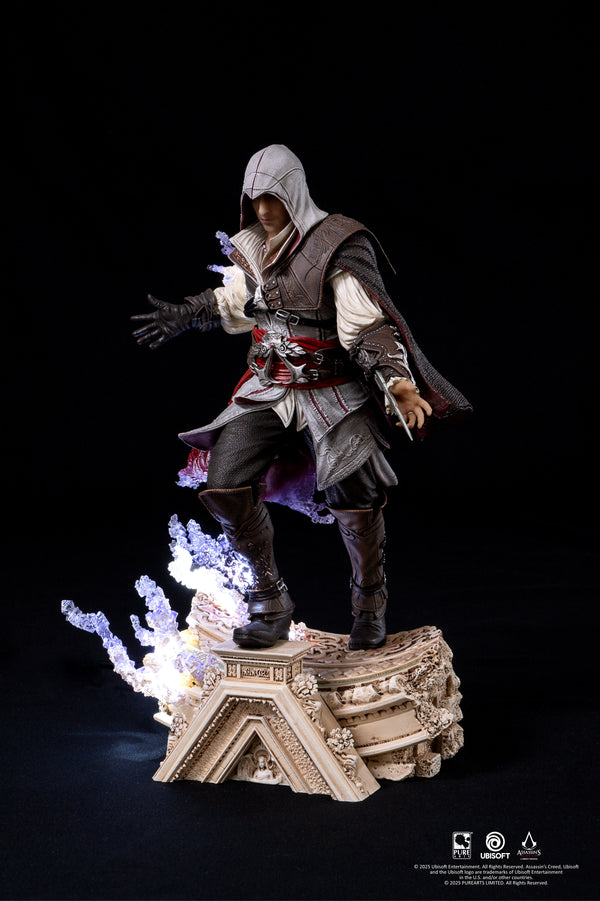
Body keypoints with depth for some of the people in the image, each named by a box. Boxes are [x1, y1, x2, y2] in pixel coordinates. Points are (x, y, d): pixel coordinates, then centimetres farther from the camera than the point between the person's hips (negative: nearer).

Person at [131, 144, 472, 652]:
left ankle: (370, 609, 18)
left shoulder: (338, 245, -13)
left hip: (334, 391, -5)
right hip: (268, 388, 5)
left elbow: (367, 323, -20)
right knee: (224, 486, -11)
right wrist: (182, 316, 27)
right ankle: (271, 601, 8)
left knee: (354, 498, -13)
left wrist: (396, 381, -33)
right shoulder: (250, 247, 6)